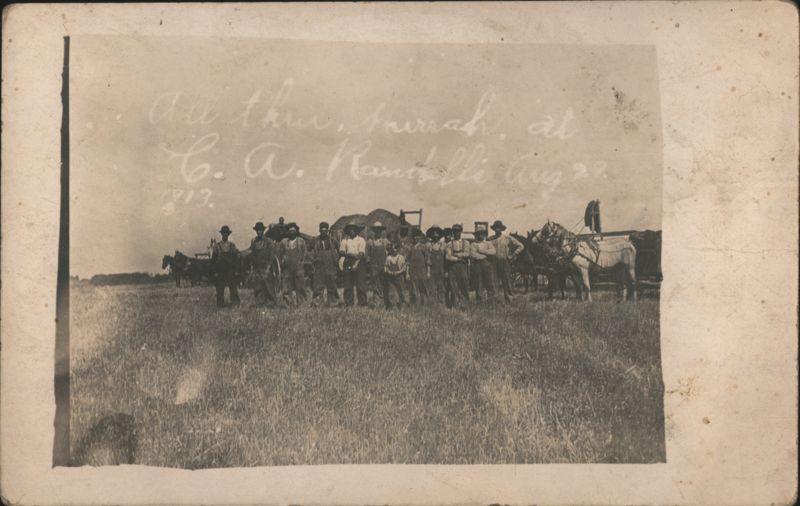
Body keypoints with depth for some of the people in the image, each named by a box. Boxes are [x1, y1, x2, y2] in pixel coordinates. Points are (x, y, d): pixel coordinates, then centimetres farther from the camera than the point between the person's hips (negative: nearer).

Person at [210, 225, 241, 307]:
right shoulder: (217, 246, 4)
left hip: (231, 271, 1)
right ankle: (220, 305, 9)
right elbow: (213, 260, 4)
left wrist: (236, 270, 1)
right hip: (220, 271, 0)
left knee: (233, 288, -2)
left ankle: (235, 304, 3)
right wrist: (215, 272, -3)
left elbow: (236, 258, 8)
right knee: (220, 290, 2)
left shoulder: (232, 245, 8)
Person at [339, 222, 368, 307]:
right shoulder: (344, 240, 16)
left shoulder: (361, 240, 9)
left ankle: (362, 303, -4)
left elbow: (361, 254, -2)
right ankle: (349, 304, 4)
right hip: (347, 265, 2)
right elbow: (341, 252, 2)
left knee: (361, 285, -6)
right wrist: (352, 255, -15)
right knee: (348, 286, 1)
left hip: (359, 264, -2)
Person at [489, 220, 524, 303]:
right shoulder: (490, 239, 7)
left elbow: (520, 246, 4)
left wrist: (512, 256, -1)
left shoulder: (507, 238, 2)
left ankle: (510, 299, 7)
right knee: (495, 283, -1)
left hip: (505, 262, -2)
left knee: (507, 282, -2)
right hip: (494, 264, 2)